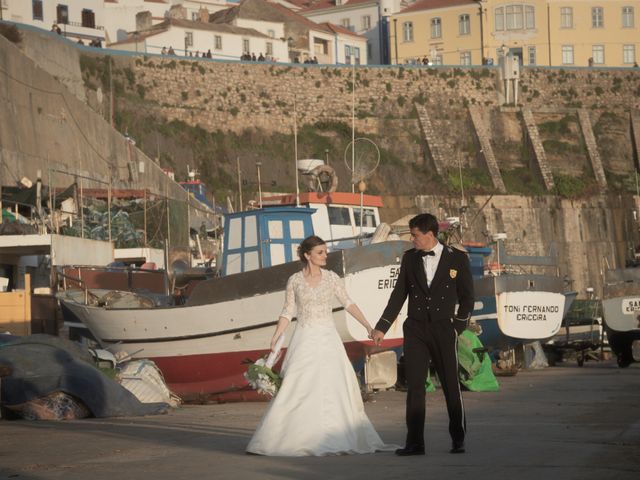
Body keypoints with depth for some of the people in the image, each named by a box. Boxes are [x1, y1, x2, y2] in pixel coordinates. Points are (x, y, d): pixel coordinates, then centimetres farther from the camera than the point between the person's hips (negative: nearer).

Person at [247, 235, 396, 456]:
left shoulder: (332, 278, 3)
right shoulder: (294, 280, 1)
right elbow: (288, 312, 3)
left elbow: (348, 303, 7)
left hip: (328, 339, 1)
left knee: (334, 387, 0)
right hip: (305, 339, -1)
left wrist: (368, 326, 2)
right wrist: (276, 337, -6)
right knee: (297, 388, -6)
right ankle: (291, 438, 0)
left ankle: (334, 438, 8)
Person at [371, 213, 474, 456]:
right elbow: (398, 295, 11)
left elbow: (467, 297, 5)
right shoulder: (409, 258, 8)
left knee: (451, 386, 3)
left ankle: (458, 440, 16)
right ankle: (415, 443, 0)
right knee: (414, 387, -2)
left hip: (443, 329, -2)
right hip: (415, 329, 2)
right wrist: (382, 327, 8)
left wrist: (458, 326, -1)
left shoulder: (457, 258, 0)